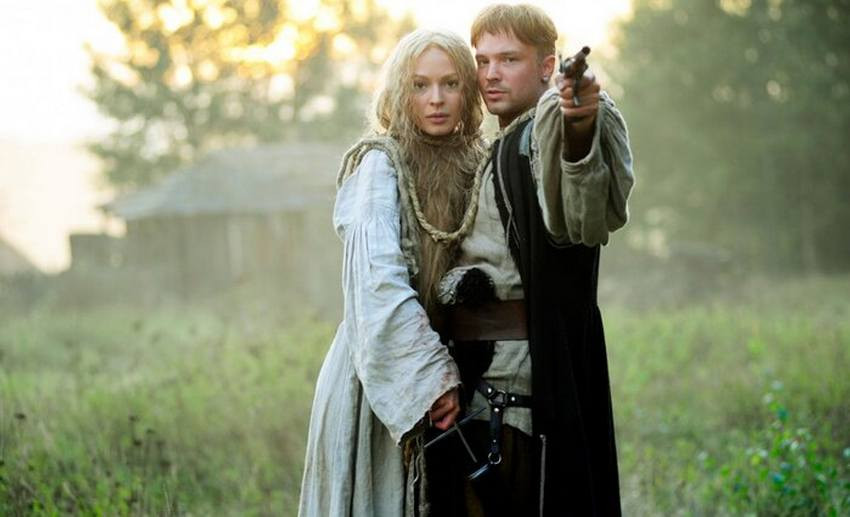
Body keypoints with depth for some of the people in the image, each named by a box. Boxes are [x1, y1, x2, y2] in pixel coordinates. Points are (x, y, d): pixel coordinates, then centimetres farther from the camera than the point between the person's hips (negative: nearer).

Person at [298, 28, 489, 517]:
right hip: (383, 377, -5)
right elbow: (379, 284, -18)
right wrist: (432, 375, -20)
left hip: (443, 371, 6)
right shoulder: (381, 165, -8)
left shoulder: (476, 165, 9)